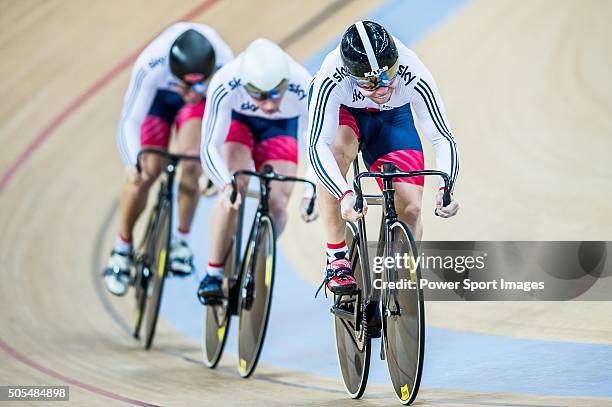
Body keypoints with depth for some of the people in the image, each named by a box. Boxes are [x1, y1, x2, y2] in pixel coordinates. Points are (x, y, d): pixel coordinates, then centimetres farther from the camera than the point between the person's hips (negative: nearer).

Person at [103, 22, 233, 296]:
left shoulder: (224, 65, -39)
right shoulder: (151, 66, -41)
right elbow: (130, 121, -34)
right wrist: (133, 165, -48)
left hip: (202, 102, 1)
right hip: (159, 95, -1)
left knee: (191, 164, -20)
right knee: (147, 171, -11)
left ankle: (182, 241, 1)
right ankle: (122, 248, 8)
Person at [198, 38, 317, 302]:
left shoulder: (303, 88, -38)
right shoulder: (225, 84, -39)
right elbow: (210, 146, -36)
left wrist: (310, 194, -42)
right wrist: (226, 186, -53)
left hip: (281, 128, 1)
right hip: (237, 120, -1)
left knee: (276, 205, -13)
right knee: (233, 194, -23)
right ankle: (213, 275, -12)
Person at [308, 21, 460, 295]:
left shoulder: (414, 76, -37)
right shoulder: (332, 79, -41)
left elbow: (443, 137, -31)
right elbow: (318, 145, -43)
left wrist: (446, 188, -49)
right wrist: (344, 195, -58)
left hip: (391, 118, 2)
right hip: (341, 110, -2)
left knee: (410, 208, -14)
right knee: (338, 148, -37)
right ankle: (337, 261, -24)